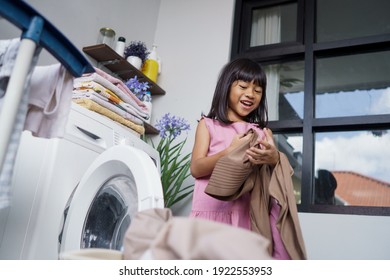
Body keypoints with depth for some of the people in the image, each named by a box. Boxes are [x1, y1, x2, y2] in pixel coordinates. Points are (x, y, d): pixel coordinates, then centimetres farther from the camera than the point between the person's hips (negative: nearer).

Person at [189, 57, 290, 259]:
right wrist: (230, 152, -16)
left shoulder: (264, 132, 16)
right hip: (214, 211, -1)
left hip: (252, 212, 2)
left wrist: (274, 159, -14)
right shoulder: (209, 124, 10)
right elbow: (196, 169, -1)